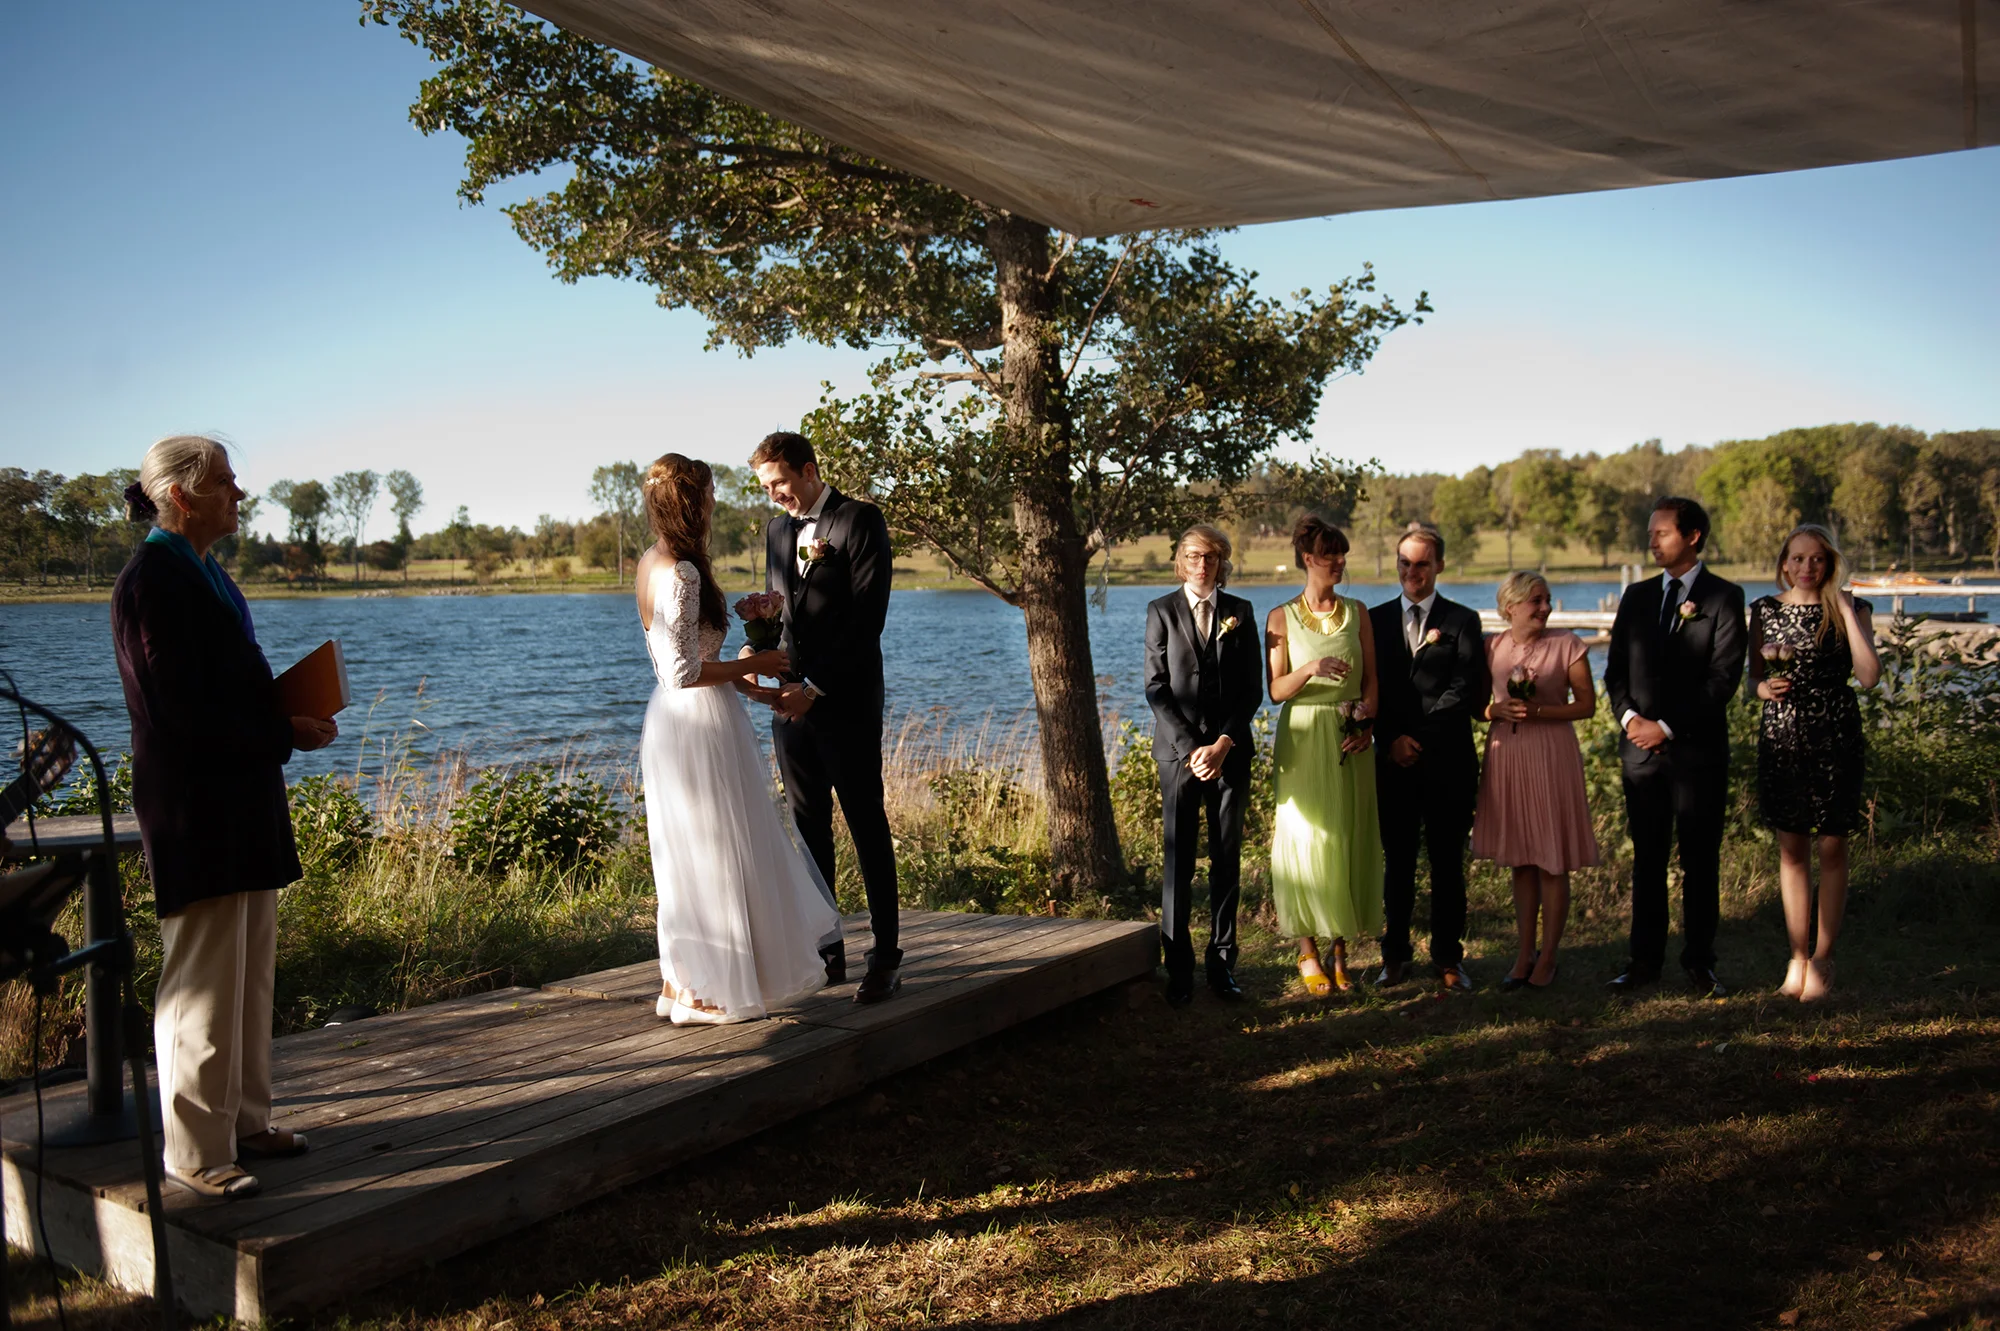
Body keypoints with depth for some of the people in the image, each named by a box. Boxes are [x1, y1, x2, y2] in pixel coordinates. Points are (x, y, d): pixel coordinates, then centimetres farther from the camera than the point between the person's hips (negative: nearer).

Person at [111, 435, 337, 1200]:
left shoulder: (199, 572, 14)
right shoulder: (152, 582, -15)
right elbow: (183, 714, -20)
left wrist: (289, 716, 3)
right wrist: (288, 736, -14)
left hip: (241, 805, 10)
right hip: (197, 810, -10)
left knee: (249, 977, 17)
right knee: (202, 987, -2)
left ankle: (242, 1120, 28)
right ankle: (194, 1152, 9)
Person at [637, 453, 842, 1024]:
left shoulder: (652, 563, 10)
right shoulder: (681, 574, -20)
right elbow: (683, 671, -23)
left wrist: (741, 681, 15)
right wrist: (750, 665, -11)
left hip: (672, 719, 10)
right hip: (699, 721, -10)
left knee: (686, 854, 16)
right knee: (712, 853, 1)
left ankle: (679, 984, 24)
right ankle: (704, 994, 10)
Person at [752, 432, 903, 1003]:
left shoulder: (861, 520, -6)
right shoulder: (777, 530, 16)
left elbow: (867, 615, -13)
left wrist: (815, 687, -16)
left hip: (846, 702, -6)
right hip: (792, 699, 7)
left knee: (867, 827, -2)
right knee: (809, 828, 8)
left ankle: (885, 956, 3)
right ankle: (826, 950, 15)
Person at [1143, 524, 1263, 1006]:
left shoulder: (1240, 612, 9)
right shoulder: (1162, 611, 4)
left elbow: (1252, 688, 6)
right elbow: (1157, 689, -1)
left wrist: (1223, 743, -7)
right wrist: (1190, 748, -10)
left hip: (1230, 751, 2)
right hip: (1179, 751, -2)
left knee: (1227, 860, 4)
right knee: (1179, 863, -2)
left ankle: (1222, 963, 12)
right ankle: (1179, 970, 4)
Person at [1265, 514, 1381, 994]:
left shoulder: (1357, 612, 8)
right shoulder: (1281, 618, 0)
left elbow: (1371, 679, 8)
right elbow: (1277, 690, -4)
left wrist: (1366, 722, -9)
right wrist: (1311, 669, -22)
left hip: (1351, 741, 3)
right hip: (1304, 739, -2)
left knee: (1351, 839, 3)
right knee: (1307, 839, -2)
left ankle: (1340, 950, 13)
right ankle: (1308, 952, 8)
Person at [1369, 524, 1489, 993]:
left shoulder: (1462, 620, 4)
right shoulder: (1376, 620, 10)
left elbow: (1465, 690, -5)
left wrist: (1419, 737, -11)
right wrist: (1392, 738, -8)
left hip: (1448, 761, -1)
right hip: (1394, 760, 2)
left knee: (1448, 862, 4)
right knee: (1398, 861, 6)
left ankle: (1448, 957, 12)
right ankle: (1396, 954, 14)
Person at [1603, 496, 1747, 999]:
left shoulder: (1724, 596, -2)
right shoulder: (1636, 596, 12)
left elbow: (1724, 676, -9)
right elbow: (1616, 668, 13)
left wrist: (1667, 727, -13)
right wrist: (1629, 717, -6)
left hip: (1697, 749, -4)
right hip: (1642, 748, 4)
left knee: (1700, 860, 3)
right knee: (1647, 858, 8)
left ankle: (1699, 961, 13)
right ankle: (1644, 959, 15)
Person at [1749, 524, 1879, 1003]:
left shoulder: (1851, 609, 0)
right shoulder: (1764, 610, 7)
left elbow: (1869, 676, -12)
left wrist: (1846, 612, -13)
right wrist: (1765, 687, -11)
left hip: (1835, 737, -2)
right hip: (1781, 736, 2)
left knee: (1832, 847, 2)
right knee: (1791, 848, 6)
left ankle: (1823, 957, 12)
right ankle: (1798, 955, 14)